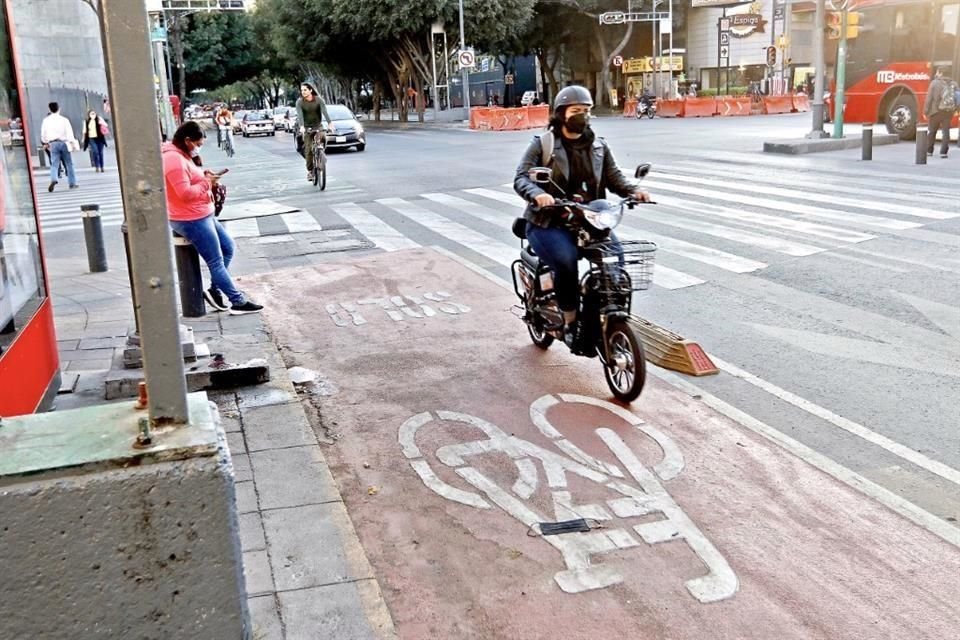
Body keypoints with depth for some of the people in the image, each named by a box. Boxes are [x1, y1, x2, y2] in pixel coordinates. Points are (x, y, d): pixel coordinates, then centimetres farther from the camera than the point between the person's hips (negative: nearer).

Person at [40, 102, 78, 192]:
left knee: (54, 164, -2)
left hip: (53, 144, 1)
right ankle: (72, 183, 12)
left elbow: (43, 133, 9)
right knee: (69, 163, 10)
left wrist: (45, 143, 23)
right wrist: (73, 143, -5)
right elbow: (69, 132, -8)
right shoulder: (64, 120, -3)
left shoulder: (46, 120, 4)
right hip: (63, 142, -1)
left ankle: (53, 179, -29)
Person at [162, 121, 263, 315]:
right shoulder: (174, 159, -21)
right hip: (191, 220, -11)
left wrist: (205, 178, 5)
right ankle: (238, 301, 3)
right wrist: (206, 183, -15)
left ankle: (215, 290, 18)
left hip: (202, 216, 11)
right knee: (216, 262, -4)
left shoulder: (183, 156, 13)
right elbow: (185, 193, -27)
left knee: (228, 247, 14)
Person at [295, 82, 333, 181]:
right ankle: (310, 170, 4)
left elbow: (324, 112, -21)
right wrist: (302, 126, -40)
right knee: (308, 149, -8)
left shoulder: (318, 100, -8)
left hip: (318, 126, 0)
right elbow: (300, 115, -22)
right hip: (307, 128, 0)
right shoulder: (299, 102, -8)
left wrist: (330, 123, -38)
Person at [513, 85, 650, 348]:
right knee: (566, 261, -32)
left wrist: (634, 190, -13)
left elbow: (614, 176, 9)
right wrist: (537, 194, -33)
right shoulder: (542, 144, 1)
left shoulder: (598, 146, 15)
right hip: (549, 222, -4)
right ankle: (570, 322, -12)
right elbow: (521, 178, -10)